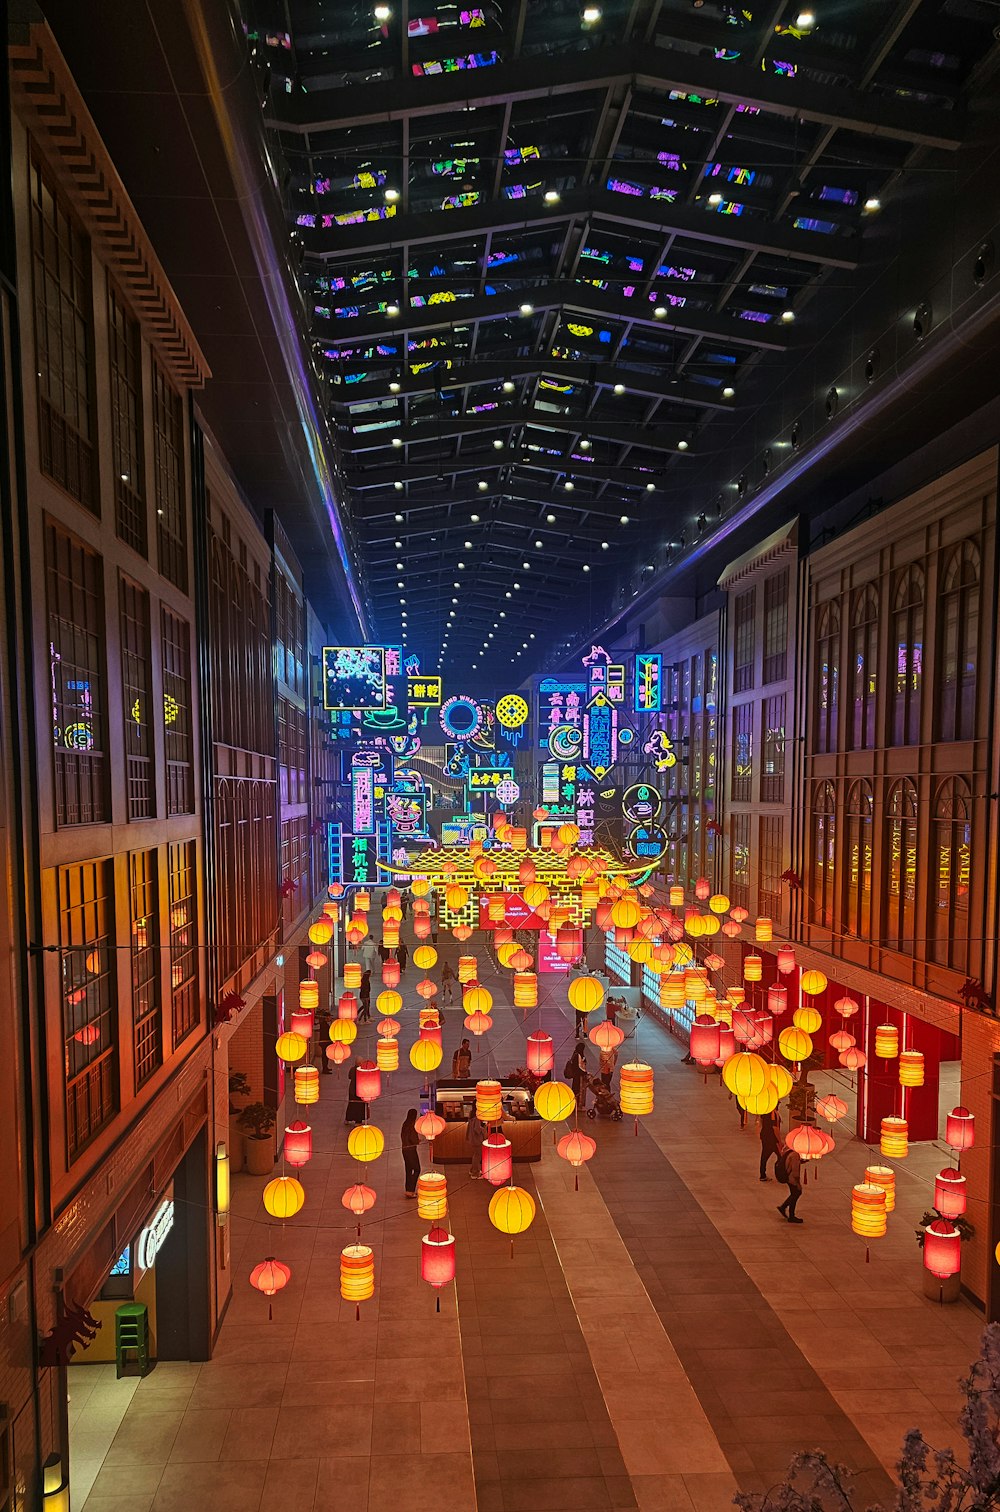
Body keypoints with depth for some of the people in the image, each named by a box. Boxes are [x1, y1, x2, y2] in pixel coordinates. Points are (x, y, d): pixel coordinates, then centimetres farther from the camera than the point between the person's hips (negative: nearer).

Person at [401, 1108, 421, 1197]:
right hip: (411, 1149, -8)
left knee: (408, 1170, 15)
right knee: (417, 1169, 1)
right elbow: (413, 1139, -21)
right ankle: (410, 1190, -4)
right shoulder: (412, 1125, -17)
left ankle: (409, 1190, 20)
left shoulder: (405, 1124, 7)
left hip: (404, 1149, 8)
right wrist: (418, 1141, 1)